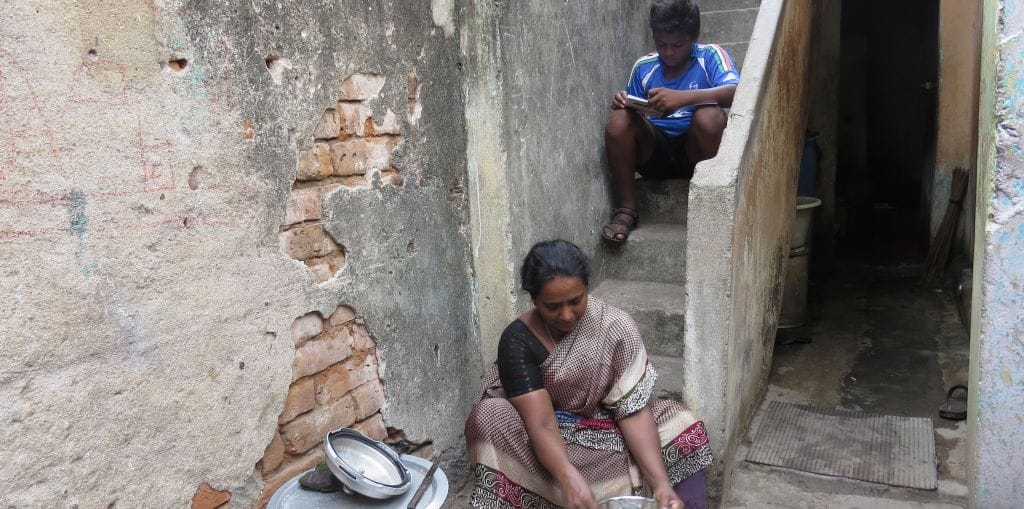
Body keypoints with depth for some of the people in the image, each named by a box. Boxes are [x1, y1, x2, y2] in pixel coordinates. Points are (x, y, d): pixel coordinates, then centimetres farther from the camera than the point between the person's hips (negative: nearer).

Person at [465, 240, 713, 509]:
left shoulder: (615, 326, -17)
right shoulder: (518, 340, -21)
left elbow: (634, 411, -20)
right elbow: (541, 423, -29)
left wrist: (661, 483, -32)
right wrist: (570, 479, -47)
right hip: (547, 445, -2)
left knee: (684, 429, -19)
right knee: (489, 419, -32)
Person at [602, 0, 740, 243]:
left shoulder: (710, 56, -2)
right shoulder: (643, 66, 8)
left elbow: (736, 92, -21)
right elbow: (635, 114, 14)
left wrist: (682, 97, -34)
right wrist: (622, 104, -12)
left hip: (694, 150, -2)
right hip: (655, 151, 3)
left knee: (709, 115, -33)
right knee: (618, 121, -24)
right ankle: (625, 209, -14)